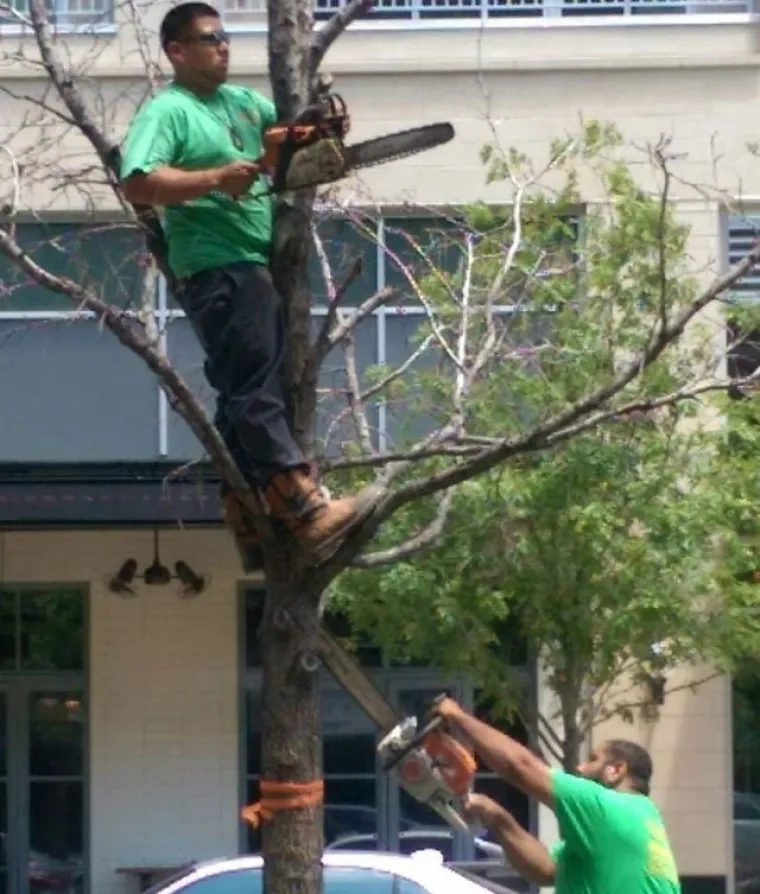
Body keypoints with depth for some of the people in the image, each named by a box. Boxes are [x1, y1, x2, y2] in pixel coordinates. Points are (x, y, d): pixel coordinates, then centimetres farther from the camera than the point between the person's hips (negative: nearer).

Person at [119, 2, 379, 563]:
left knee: (248, 395, 10)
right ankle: (310, 512, -22)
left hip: (257, 266, 9)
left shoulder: (243, 101, 17)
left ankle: (249, 518, 14)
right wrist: (217, 178, -26)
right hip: (216, 271, -9)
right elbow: (137, 184, -21)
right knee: (256, 394, -14)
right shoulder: (168, 111, -8)